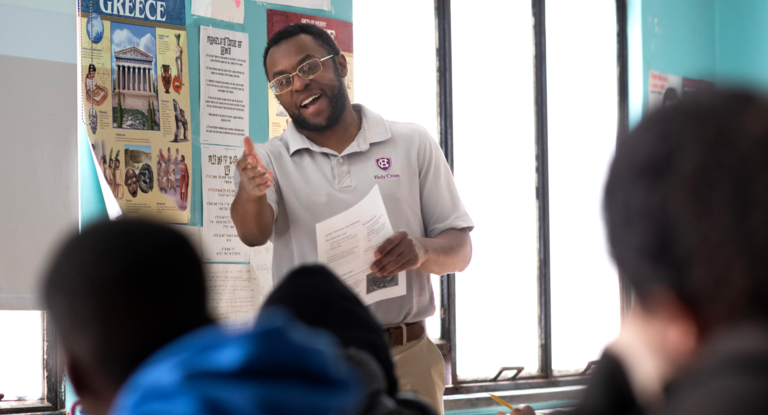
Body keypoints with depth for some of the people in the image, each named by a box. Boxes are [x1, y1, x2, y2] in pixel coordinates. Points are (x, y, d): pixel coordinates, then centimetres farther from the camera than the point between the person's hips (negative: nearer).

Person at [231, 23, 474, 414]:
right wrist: (250, 192, -38)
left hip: (407, 362, 0)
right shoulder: (270, 160, 5)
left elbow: (460, 249, 7)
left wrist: (423, 250, -16)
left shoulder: (413, 144, 6)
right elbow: (253, 232, -15)